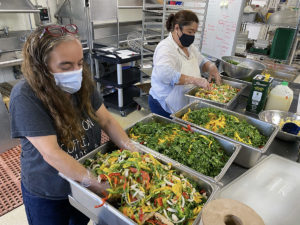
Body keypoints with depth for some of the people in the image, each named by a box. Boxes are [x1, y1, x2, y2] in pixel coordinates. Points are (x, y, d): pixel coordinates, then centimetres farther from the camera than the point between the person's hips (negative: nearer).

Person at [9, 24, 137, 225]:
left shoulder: (83, 84, -11)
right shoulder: (25, 96, -28)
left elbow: (107, 120, -10)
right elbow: (51, 153, -32)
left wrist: (132, 150, -23)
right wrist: (97, 184, -32)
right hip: (48, 196, -4)